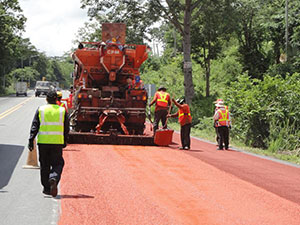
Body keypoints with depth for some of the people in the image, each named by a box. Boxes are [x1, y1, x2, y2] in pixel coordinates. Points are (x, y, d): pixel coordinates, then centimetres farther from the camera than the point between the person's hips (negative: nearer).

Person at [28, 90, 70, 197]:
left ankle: (47, 188, 15)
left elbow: (34, 126, -3)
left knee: (44, 165, 11)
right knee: (57, 164, 7)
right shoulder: (62, 111, 5)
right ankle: (54, 179, -22)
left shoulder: (40, 110, 4)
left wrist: (31, 140, -4)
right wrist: (64, 142, 18)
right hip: (57, 142, -1)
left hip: (43, 141, 1)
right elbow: (66, 128, 7)